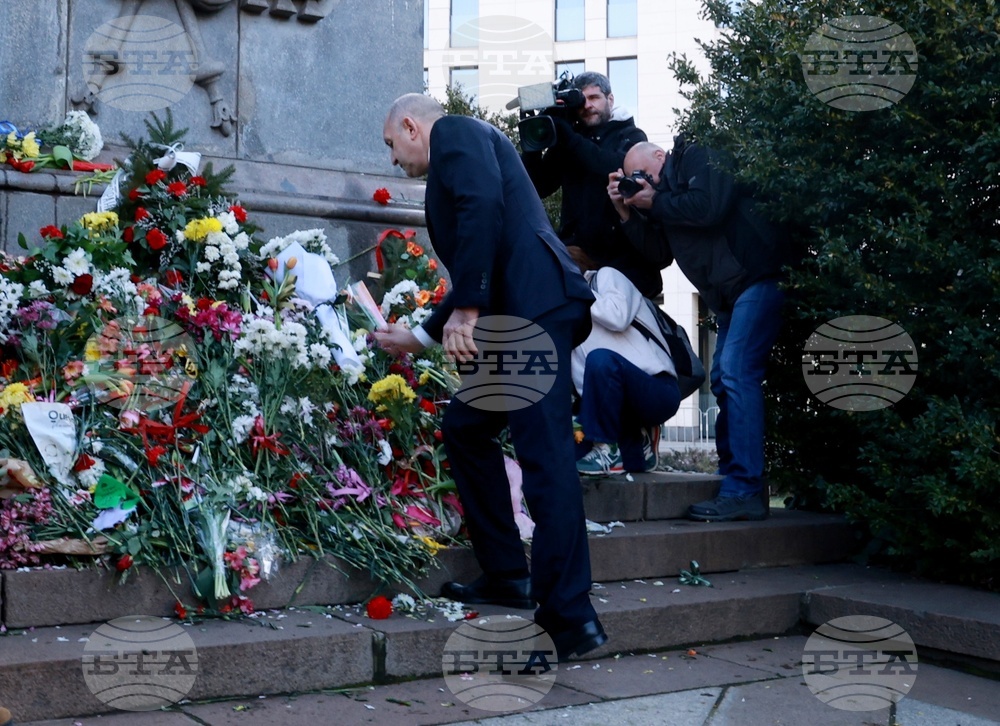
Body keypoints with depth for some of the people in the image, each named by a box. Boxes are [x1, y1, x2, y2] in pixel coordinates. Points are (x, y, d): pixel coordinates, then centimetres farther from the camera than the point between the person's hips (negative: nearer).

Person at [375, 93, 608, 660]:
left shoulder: (454, 131, 6)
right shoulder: (454, 162, 32)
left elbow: (483, 203, -16)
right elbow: (472, 283, 33)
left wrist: (467, 309, -18)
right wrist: (419, 338, 41)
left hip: (535, 306, -10)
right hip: (512, 317, 10)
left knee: (546, 455, -12)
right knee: (466, 428, 17)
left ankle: (571, 615, -11)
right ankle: (507, 577, 22)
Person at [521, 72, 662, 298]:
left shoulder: (631, 136, 7)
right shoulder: (567, 140, 14)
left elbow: (621, 167, -17)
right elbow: (537, 188, 7)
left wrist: (569, 137, -18)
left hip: (623, 250, -1)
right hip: (579, 249, 1)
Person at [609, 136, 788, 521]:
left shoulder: (699, 159, -3)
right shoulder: (664, 191, 20)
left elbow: (710, 208, -21)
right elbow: (660, 251, 15)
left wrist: (654, 203, -7)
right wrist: (627, 212, 7)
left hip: (758, 276, -10)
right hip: (728, 296, 10)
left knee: (737, 374, -17)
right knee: (722, 379, 8)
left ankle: (744, 491, -18)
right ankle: (733, 477, 14)